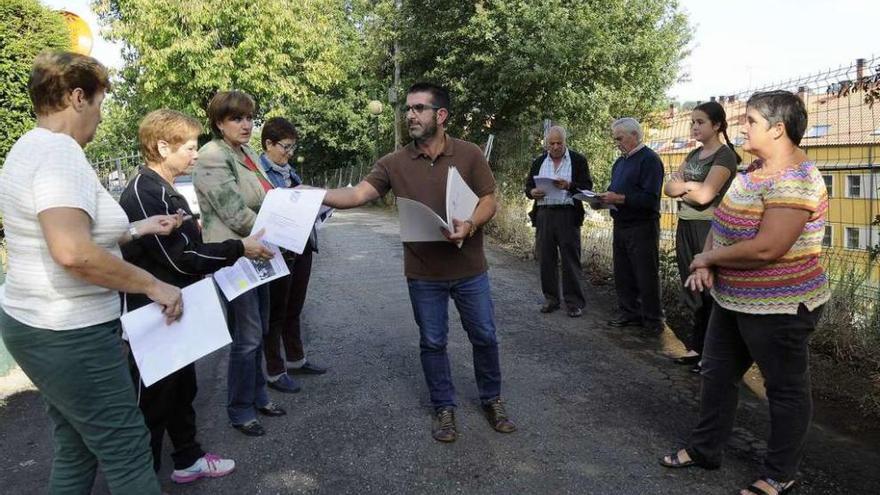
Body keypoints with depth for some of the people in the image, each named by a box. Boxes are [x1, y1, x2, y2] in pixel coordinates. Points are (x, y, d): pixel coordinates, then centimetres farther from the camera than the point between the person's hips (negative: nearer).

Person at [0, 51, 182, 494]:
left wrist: (138, 229, 18)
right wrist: (152, 285, -24)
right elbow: (72, 252, -34)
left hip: (37, 325, 11)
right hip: (69, 336, -10)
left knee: (76, 451, 20)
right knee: (127, 453, 0)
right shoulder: (59, 151, -20)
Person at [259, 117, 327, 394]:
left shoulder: (288, 170, 12)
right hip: (279, 250, -8)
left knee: (294, 308, 18)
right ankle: (275, 371, 17)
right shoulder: (259, 171, -12)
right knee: (276, 312, 5)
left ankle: (296, 360, 33)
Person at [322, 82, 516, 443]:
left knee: (484, 336, 12)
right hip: (423, 273, 1)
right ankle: (444, 408, 30)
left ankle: (492, 400, 35)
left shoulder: (469, 155, -6)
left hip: (469, 269, 0)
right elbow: (357, 194, -11)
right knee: (432, 343, 11)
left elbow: (489, 201, -5)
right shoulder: (394, 163, -4)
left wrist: (470, 225, -24)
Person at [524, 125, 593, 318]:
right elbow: (528, 186, 15)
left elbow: (587, 186, -1)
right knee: (546, 259, 6)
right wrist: (532, 192, -8)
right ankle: (551, 298, 16)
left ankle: (574, 302, 4)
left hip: (568, 214, -3)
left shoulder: (578, 160, 5)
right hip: (543, 214, 4)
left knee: (570, 259, -3)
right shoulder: (538, 162, 15)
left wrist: (569, 185, -19)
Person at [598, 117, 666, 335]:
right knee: (623, 274, 13)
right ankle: (630, 313, 25)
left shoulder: (649, 160, -11)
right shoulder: (620, 162, 16)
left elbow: (649, 199, -20)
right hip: (621, 226, 9)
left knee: (646, 276, -1)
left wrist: (619, 198, -23)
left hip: (642, 227, -8)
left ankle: (652, 321, 9)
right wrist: (605, 198, 0)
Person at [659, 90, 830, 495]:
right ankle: (704, 449, 35)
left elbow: (765, 248, -32)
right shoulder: (756, 168, 5)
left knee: (785, 388, 10)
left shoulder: (793, 182, -24)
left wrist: (709, 257, -17)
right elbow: (724, 219, 11)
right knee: (717, 372, 18)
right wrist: (706, 262, -7)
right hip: (733, 298, 10)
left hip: (777, 308, -10)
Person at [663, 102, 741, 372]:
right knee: (692, 290, 11)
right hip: (686, 227, 8)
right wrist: (690, 187, -13)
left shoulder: (724, 155, -8)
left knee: (708, 291, -1)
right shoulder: (694, 155, 15)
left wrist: (682, 186, -3)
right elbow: (669, 187, 6)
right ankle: (697, 347, 20)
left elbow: (704, 195, -19)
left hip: (708, 229, -7)